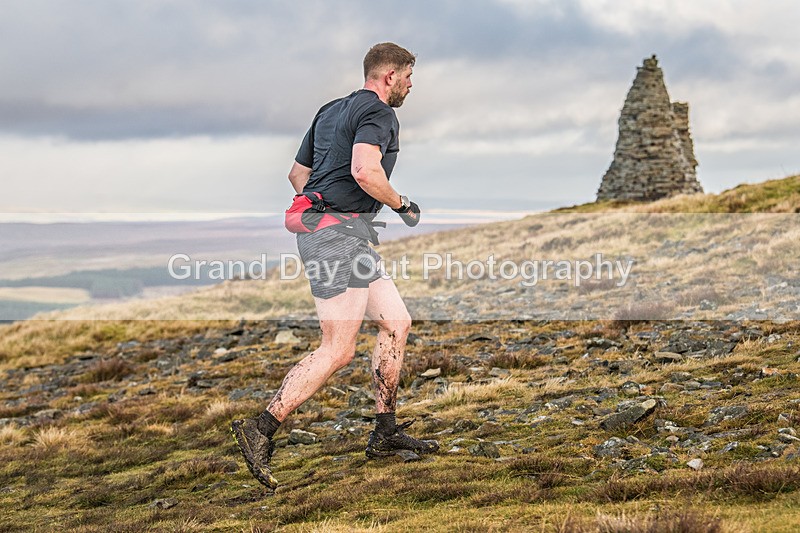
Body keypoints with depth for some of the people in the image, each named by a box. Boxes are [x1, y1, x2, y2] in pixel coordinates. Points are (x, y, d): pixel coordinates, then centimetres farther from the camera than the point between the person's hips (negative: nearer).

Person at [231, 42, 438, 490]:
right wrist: (403, 204, -11)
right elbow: (364, 170, -26)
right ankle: (261, 430, -10)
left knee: (397, 323, 13)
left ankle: (386, 432, 16)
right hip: (340, 235, -10)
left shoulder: (331, 111, 20)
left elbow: (298, 174, 25)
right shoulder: (379, 113, -9)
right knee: (338, 351, -10)